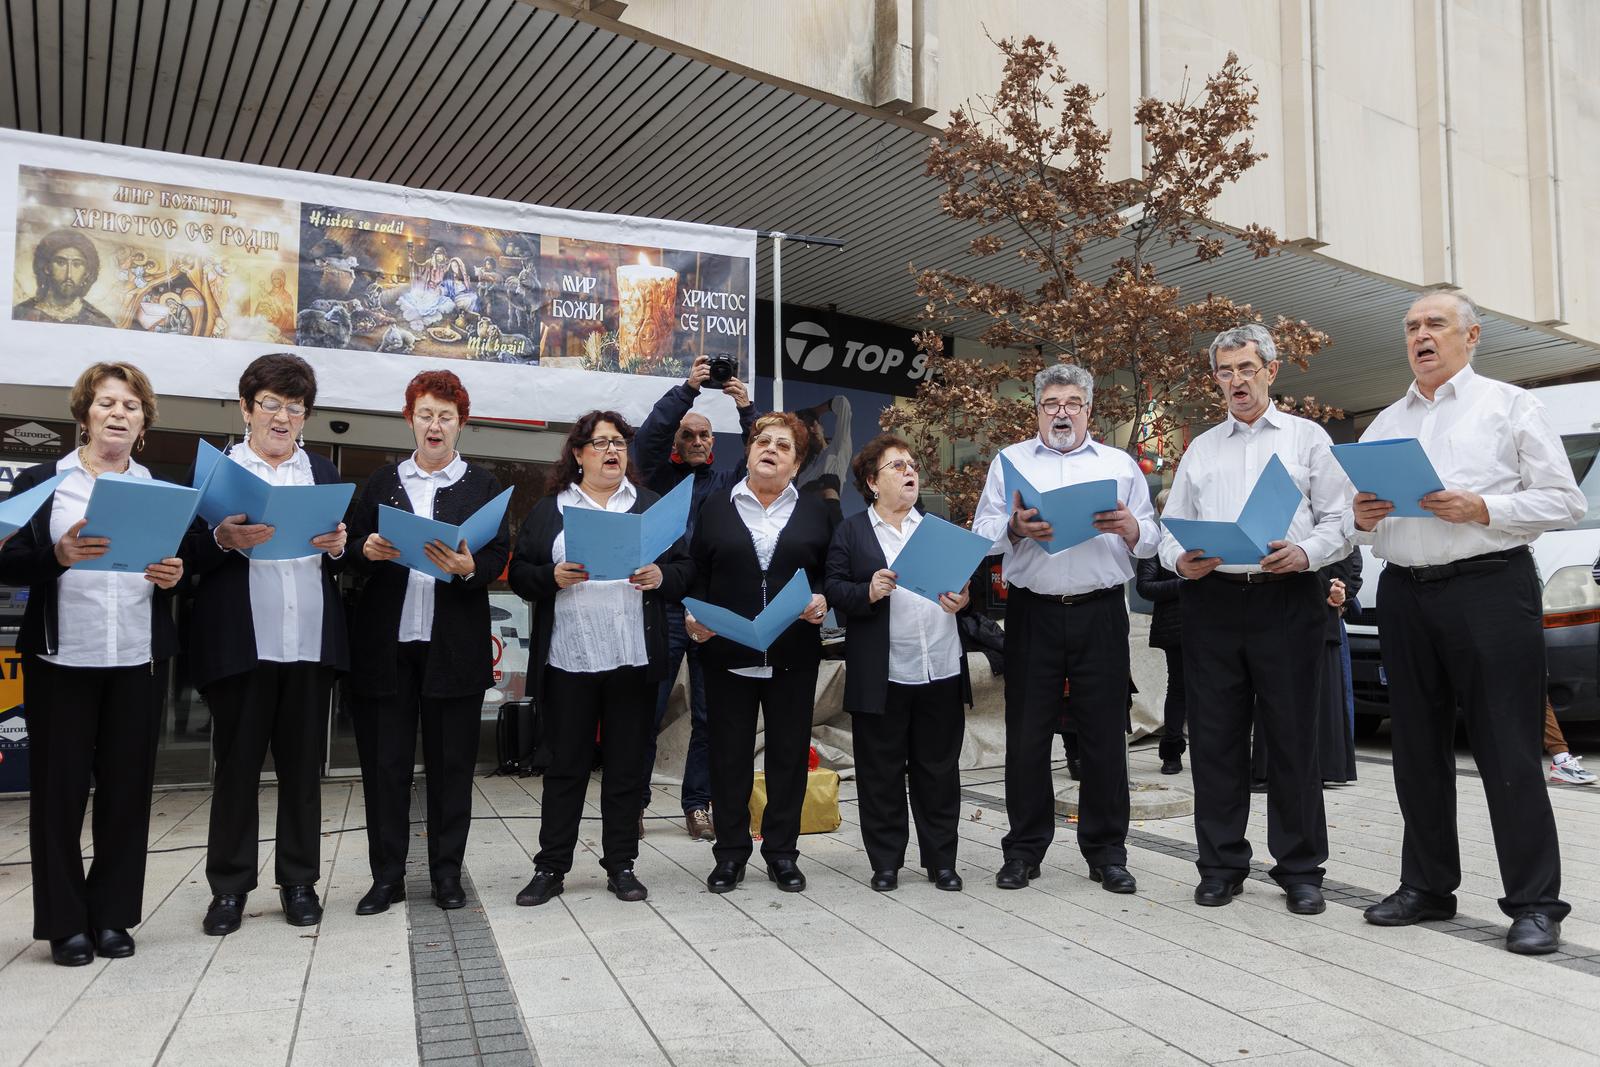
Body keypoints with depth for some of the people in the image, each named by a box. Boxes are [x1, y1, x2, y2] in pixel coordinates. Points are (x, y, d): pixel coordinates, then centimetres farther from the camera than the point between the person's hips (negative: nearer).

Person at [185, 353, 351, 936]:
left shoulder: (324, 473, 14)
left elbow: (342, 558, 14)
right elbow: (189, 555, -2)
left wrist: (338, 547, -8)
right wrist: (222, 539, -22)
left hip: (311, 644, 3)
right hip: (241, 643, -2)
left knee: (303, 767, 8)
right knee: (236, 766, 5)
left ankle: (299, 881, 19)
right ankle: (229, 887, 17)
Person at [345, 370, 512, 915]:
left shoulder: (483, 485, 8)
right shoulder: (383, 481, 13)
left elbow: (499, 557, -1)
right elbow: (352, 548, 10)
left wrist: (467, 567, -21)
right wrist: (368, 550, -13)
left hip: (454, 644, -1)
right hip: (385, 642, 2)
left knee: (451, 761, 5)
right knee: (384, 760, 5)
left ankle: (447, 872, 17)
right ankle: (387, 875, 16)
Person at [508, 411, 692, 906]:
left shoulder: (651, 505, 12)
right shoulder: (549, 509, 10)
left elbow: (683, 567, 9)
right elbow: (519, 573, 5)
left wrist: (660, 577, -12)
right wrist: (553, 577, -13)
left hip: (632, 658, 1)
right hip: (567, 659, -1)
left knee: (626, 765, 7)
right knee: (565, 765, 6)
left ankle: (621, 865, 18)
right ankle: (550, 866, 16)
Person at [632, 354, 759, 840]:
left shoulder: (726, 485, 16)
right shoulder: (660, 477, 10)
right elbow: (648, 437, -7)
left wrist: (747, 409, -12)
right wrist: (687, 388, -16)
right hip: (664, 608, -2)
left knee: (710, 716, 6)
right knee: (647, 711, -1)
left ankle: (698, 805, 15)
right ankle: (633, 802, 10)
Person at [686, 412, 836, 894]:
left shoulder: (815, 511, 9)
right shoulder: (716, 507, 7)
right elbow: (696, 575, 5)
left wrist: (823, 601, -11)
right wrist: (694, 618, -10)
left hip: (793, 655, 1)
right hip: (727, 652, 0)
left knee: (789, 753, 7)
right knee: (729, 754, 5)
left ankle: (782, 851, 20)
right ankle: (730, 853, 18)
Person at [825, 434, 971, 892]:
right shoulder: (850, 532, 5)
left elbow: (964, 580, 15)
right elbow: (833, 589, -2)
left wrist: (962, 599, -6)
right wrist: (867, 592, -20)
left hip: (942, 672, 3)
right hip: (881, 678, -3)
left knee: (939, 771, 9)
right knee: (882, 773, 6)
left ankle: (941, 860, 22)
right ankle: (885, 862, 19)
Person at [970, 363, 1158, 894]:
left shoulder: (1121, 465, 14)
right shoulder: (1010, 462, 12)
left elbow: (1150, 540, 9)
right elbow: (982, 533, 3)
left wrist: (1130, 527, -13)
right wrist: (1014, 528, -17)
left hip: (1101, 613, 1)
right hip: (1032, 611, 0)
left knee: (1104, 732, 3)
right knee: (1028, 733, 3)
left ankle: (1106, 850, 16)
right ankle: (1024, 848, 15)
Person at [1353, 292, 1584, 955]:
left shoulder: (1509, 406, 5)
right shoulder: (1384, 424, 18)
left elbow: (1564, 502, -1)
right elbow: (1355, 517, 20)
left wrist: (1481, 509, -15)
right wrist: (1360, 516, -3)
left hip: (1490, 587, -5)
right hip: (1404, 595, 5)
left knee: (1508, 751, -4)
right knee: (1418, 750, 9)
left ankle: (1535, 904, 5)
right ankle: (1428, 886, 20)